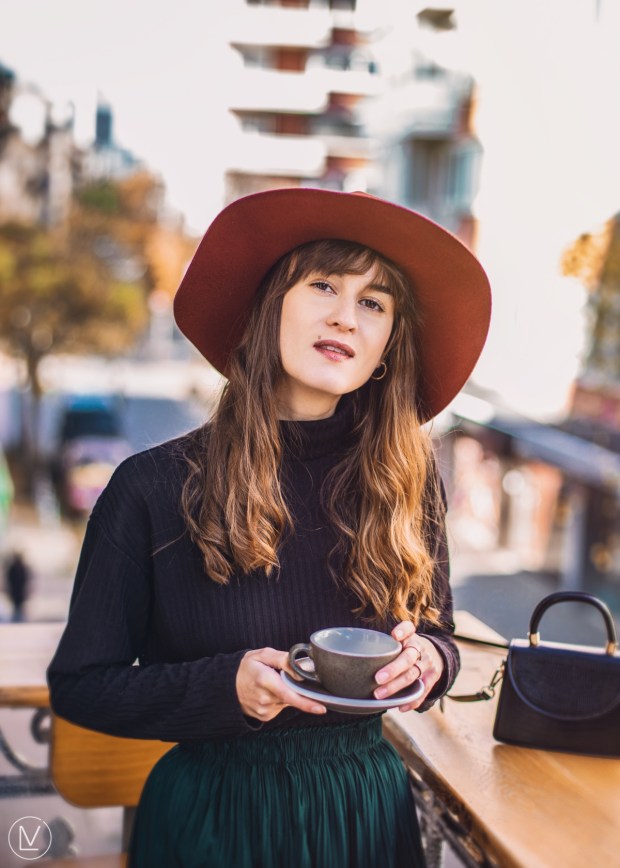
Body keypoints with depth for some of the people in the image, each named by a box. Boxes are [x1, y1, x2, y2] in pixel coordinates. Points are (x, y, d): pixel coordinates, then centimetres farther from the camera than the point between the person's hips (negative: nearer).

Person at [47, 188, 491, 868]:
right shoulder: (153, 487, -14)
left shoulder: (409, 483, -6)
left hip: (367, 809, 3)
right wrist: (226, 687, -23)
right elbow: (78, 684, -8)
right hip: (214, 809, -2)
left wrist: (429, 658, -16)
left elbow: (439, 636, 7)